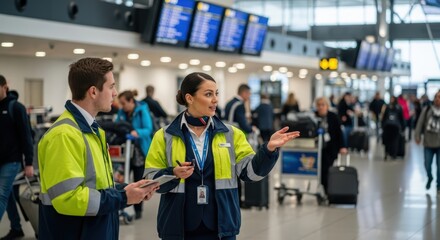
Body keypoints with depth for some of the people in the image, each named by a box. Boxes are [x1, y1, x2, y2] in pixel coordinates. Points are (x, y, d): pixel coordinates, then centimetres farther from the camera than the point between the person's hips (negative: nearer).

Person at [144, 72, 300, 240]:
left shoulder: (230, 134, 6)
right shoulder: (165, 136, -1)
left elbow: (250, 171, -2)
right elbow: (150, 181, -1)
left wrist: (269, 149, -17)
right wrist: (173, 174, -20)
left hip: (221, 226, 2)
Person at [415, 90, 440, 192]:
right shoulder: (427, 109, 1)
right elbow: (420, 123, 2)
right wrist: (417, 136, -3)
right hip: (428, 143, 2)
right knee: (427, 165, 6)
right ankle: (429, 178, 37)